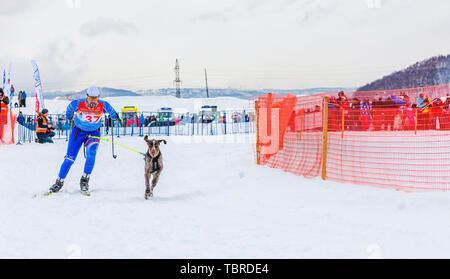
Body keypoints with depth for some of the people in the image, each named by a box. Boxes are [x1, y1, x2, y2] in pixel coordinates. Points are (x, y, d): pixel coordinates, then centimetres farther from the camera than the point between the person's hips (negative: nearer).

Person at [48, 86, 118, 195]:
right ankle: (59, 182, 13)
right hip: (78, 131, 0)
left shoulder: (103, 106, -20)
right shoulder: (77, 104, -21)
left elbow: (111, 110, 4)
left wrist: (114, 116, 22)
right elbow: (70, 107, 3)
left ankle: (85, 181, -14)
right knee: (70, 158, -3)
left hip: (94, 133, 0)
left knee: (91, 153, -27)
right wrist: (69, 116, 20)